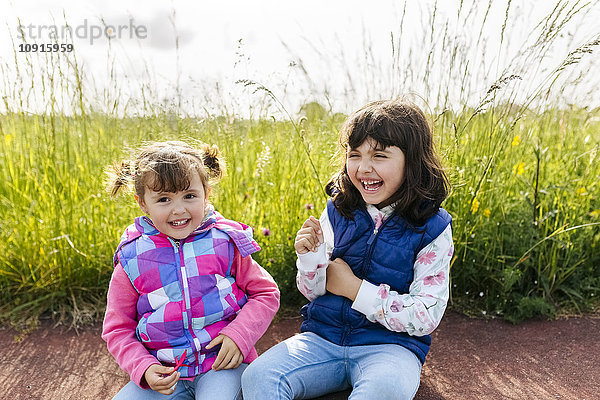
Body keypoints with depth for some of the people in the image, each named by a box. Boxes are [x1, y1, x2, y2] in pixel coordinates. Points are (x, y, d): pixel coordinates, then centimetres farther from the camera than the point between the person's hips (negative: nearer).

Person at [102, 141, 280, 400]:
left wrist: (239, 334, -12)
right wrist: (144, 368, -10)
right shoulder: (132, 259, -2)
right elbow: (118, 329, 6)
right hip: (164, 371, 3)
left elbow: (266, 293, 3)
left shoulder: (225, 242, -5)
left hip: (222, 361, -2)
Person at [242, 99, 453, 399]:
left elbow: (425, 318, -10)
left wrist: (355, 288, -13)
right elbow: (314, 293, 6)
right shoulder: (338, 211, 1)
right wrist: (310, 257, -16)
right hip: (323, 337, 2)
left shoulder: (432, 228, -7)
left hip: (389, 344, -1)